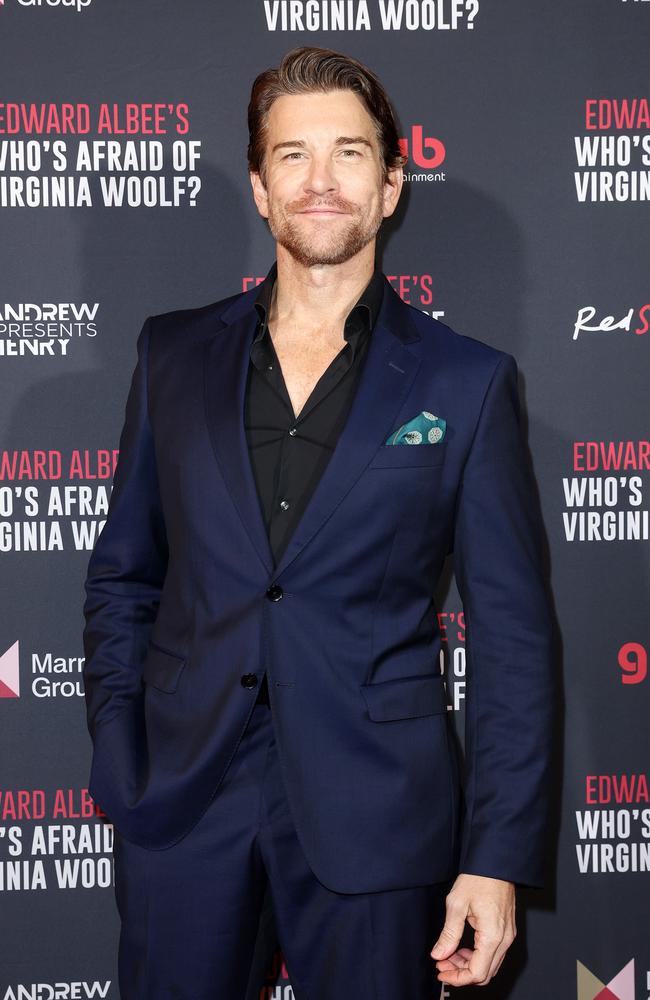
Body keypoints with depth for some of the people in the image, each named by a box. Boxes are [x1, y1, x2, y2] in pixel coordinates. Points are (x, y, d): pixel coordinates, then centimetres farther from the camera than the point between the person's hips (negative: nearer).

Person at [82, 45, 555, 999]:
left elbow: (512, 637, -2)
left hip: (373, 812, -2)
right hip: (182, 797, 2)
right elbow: (123, 573, 12)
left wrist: (499, 856, -6)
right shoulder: (174, 354, 6)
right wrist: (119, 771, 3)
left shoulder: (468, 382, -1)